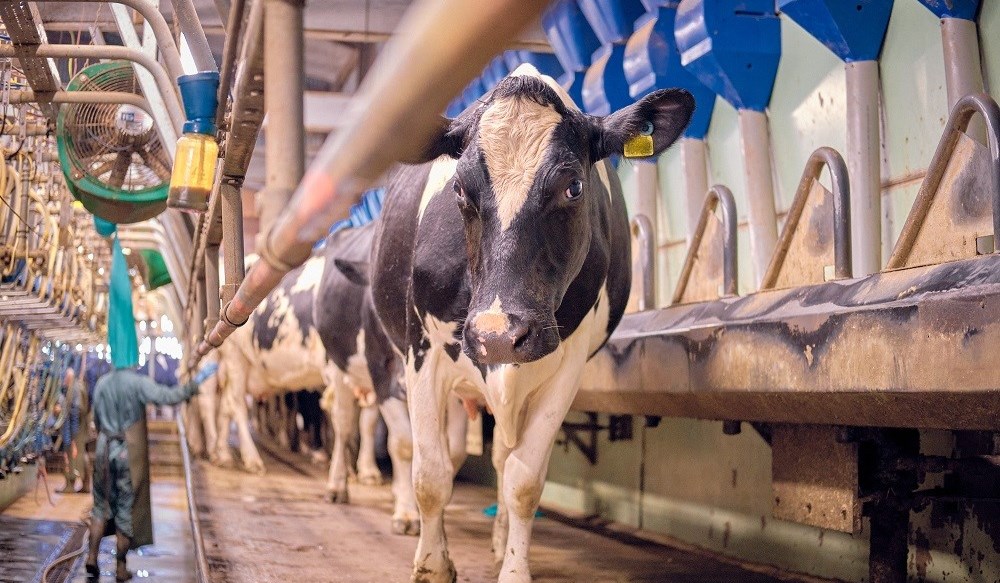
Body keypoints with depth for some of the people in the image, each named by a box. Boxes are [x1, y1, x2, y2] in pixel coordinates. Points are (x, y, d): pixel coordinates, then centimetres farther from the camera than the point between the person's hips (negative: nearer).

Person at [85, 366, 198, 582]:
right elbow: (166, 396, -21)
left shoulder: (102, 383, 4)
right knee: (126, 509, 6)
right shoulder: (137, 383, -13)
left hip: (104, 450, 4)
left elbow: (97, 420, 12)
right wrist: (189, 388, -4)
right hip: (129, 454, -4)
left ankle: (92, 558, 5)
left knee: (101, 507, 17)